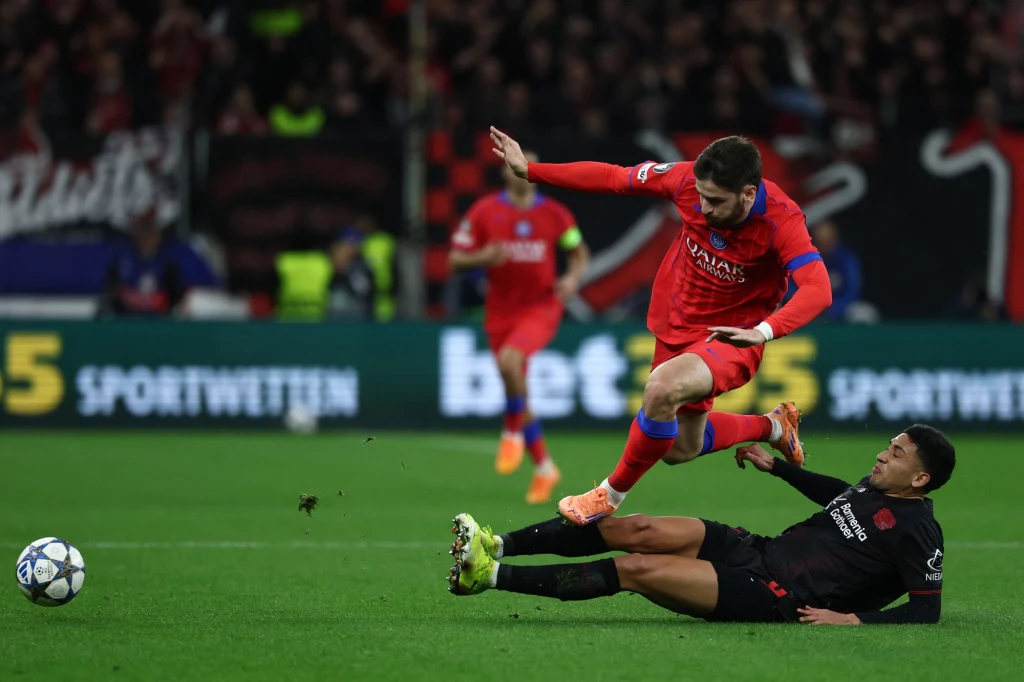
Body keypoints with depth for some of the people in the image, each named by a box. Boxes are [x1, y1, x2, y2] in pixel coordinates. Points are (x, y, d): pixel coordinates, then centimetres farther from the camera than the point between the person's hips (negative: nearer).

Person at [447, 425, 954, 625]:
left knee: (635, 569, -18)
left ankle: (492, 576, -19)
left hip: (774, 599, -8)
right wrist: (776, 466, 33)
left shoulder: (916, 532, -11)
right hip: (756, 551, 8)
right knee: (636, 530, -10)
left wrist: (854, 619, -26)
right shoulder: (874, 489, 14)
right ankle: (499, 547, -10)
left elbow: (927, 609, -16)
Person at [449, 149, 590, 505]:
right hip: (501, 311, 3)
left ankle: (513, 432, -9)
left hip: (541, 306, -3)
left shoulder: (554, 214, -2)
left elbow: (580, 252, 13)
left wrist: (573, 279, -8)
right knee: (516, 394, 8)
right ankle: (544, 467, 26)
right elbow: (455, 260, -2)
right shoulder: (484, 211, -4)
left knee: (509, 359, -33)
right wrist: (482, 257, -23)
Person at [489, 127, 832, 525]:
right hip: (677, 326, 6)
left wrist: (764, 331, -54)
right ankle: (772, 426, 46)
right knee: (680, 449, 19)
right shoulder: (689, 180, -18)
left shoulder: (781, 220, -29)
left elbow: (818, 290, -40)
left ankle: (611, 496, -13)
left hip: (731, 339, -6)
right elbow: (612, 178, -7)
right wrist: (529, 171, -9)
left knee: (662, 388, -34)